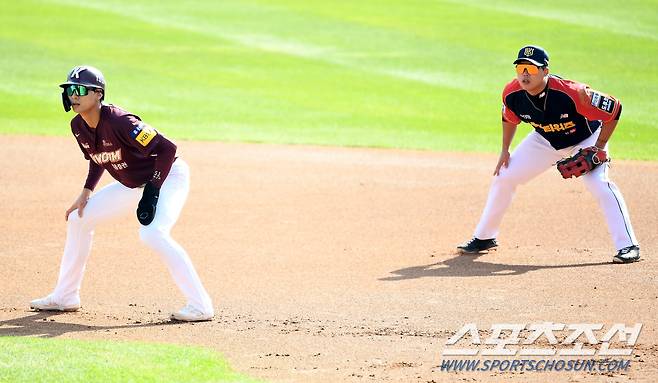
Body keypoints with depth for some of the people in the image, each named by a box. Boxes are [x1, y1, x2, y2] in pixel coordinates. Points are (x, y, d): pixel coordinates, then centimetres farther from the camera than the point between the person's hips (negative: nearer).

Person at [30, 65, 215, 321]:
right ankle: (65, 297, 20)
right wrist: (86, 193, 5)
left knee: (152, 234, -31)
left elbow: (167, 148, -31)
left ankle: (200, 306, -26)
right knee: (78, 219, 8)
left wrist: (153, 191, -31)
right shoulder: (78, 127, -5)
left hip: (167, 176, -9)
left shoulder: (119, 122, -31)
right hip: (133, 184, 9)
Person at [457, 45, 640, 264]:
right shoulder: (512, 94, -23)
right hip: (545, 141, 5)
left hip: (584, 140, -5)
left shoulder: (571, 93, -39)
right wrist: (505, 150, 4)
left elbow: (614, 108, -29)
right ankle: (484, 238, 20)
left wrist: (599, 147, -26)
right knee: (503, 178, 2)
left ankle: (628, 246, -20)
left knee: (599, 185, -26)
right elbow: (509, 117, 3)